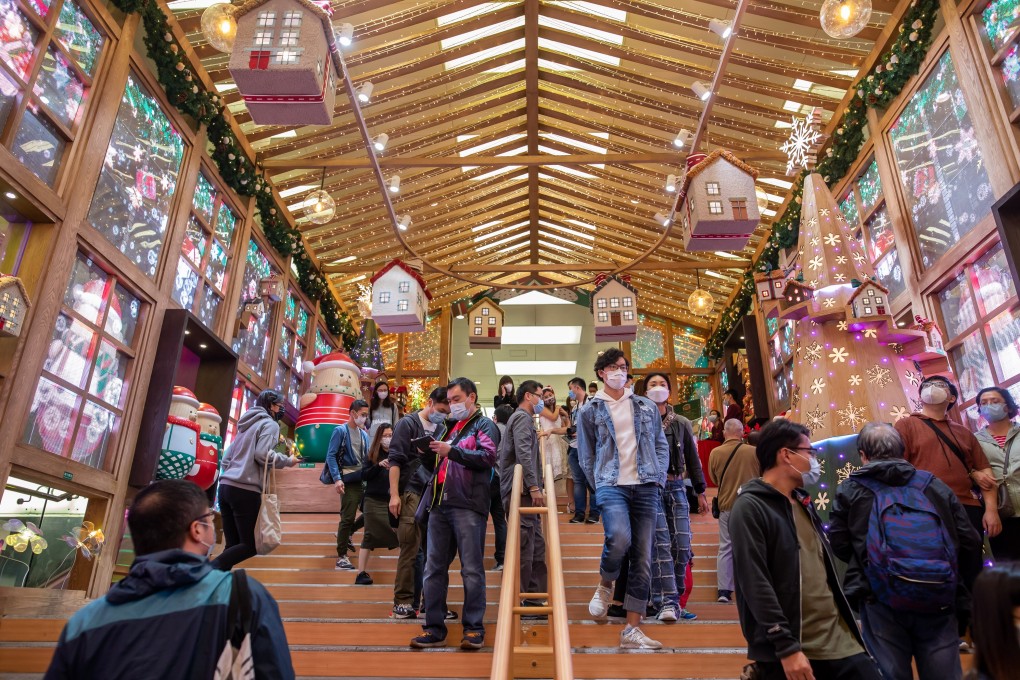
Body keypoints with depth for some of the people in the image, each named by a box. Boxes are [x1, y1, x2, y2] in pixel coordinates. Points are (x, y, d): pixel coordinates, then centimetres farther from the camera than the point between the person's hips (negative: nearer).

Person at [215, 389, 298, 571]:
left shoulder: (247, 424, 23)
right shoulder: (270, 424, -3)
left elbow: (227, 457, 23)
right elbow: (262, 454, -16)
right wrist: (288, 461, -3)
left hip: (226, 486, 9)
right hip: (245, 490, -8)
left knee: (233, 544, 8)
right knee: (250, 545, -3)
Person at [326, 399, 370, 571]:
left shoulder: (364, 434, 14)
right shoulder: (340, 431, -6)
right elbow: (331, 456, -12)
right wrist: (337, 479, -21)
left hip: (363, 480, 7)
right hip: (348, 480, -7)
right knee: (348, 517, -5)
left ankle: (344, 534, 32)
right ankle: (341, 556, 6)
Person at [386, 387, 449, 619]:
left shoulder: (442, 429, 14)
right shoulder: (407, 424, -2)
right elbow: (395, 460, -8)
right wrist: (394, 495, -14)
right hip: (411, 493, -6)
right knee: (410, 549, -4)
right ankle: (402, 602, 6)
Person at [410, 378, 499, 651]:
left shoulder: (484, 425, 4)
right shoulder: (450, 427, 25)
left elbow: (489, 456, -14)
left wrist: (451, 451, -18)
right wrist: (427, 453, 7)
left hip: (468, 505, -7)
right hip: (439, 505, 7)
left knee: (472, 569, -3)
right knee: (434, 569, 7)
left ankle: (474, 628, 6)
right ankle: (435, 628, 14)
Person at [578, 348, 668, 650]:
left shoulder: (647, 407, 14)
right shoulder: (589, 411, 7)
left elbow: (661, 445, 16)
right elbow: (586, 456, 8)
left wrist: (658, 478, 4)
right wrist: (600, 486, 0)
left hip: (646, 487, 3)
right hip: (611, 485, -3)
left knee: (643, 558, 2)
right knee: (619, 538, -28)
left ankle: (632, 630, 12)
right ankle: (604, 585, 6)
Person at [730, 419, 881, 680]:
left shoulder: (803, 502, 15)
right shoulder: (750, 507, -12)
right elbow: (756, 585, -18)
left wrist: (848, 621, 19)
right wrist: (786, 646, -20)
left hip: (838, 639, 7)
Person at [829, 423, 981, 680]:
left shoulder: (850, 491, 4)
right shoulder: (934, 486, 11)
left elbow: (840, 547, 4)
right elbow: (970, 545, 9)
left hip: (882, 602, -2)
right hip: (940, 600, 2)